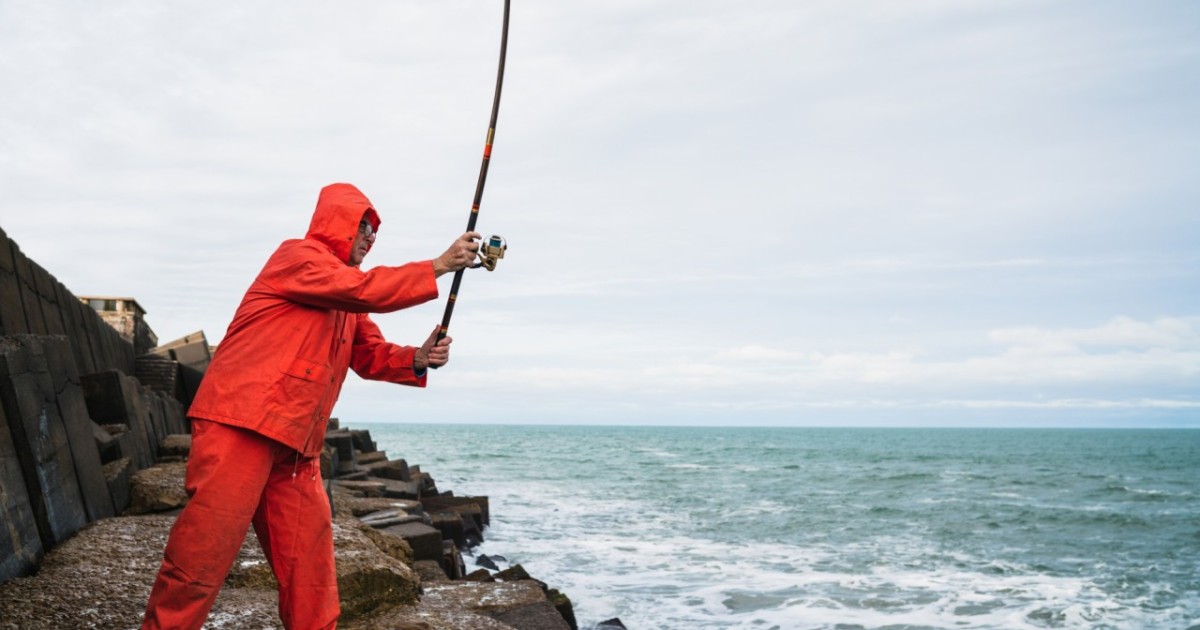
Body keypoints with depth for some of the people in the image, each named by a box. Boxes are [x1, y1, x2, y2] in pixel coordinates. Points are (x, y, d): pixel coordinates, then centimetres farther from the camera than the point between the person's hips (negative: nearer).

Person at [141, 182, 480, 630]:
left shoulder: (347, 300, 23)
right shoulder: (298, 255, -3)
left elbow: (371, 356, 19)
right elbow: (366, 289, -17)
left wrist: (417, 359, 0)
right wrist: (438, 267, -12)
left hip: (296, 444, 9)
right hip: (240, 426, -9)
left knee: (310, 568, 7)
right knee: (203, 555, -9)